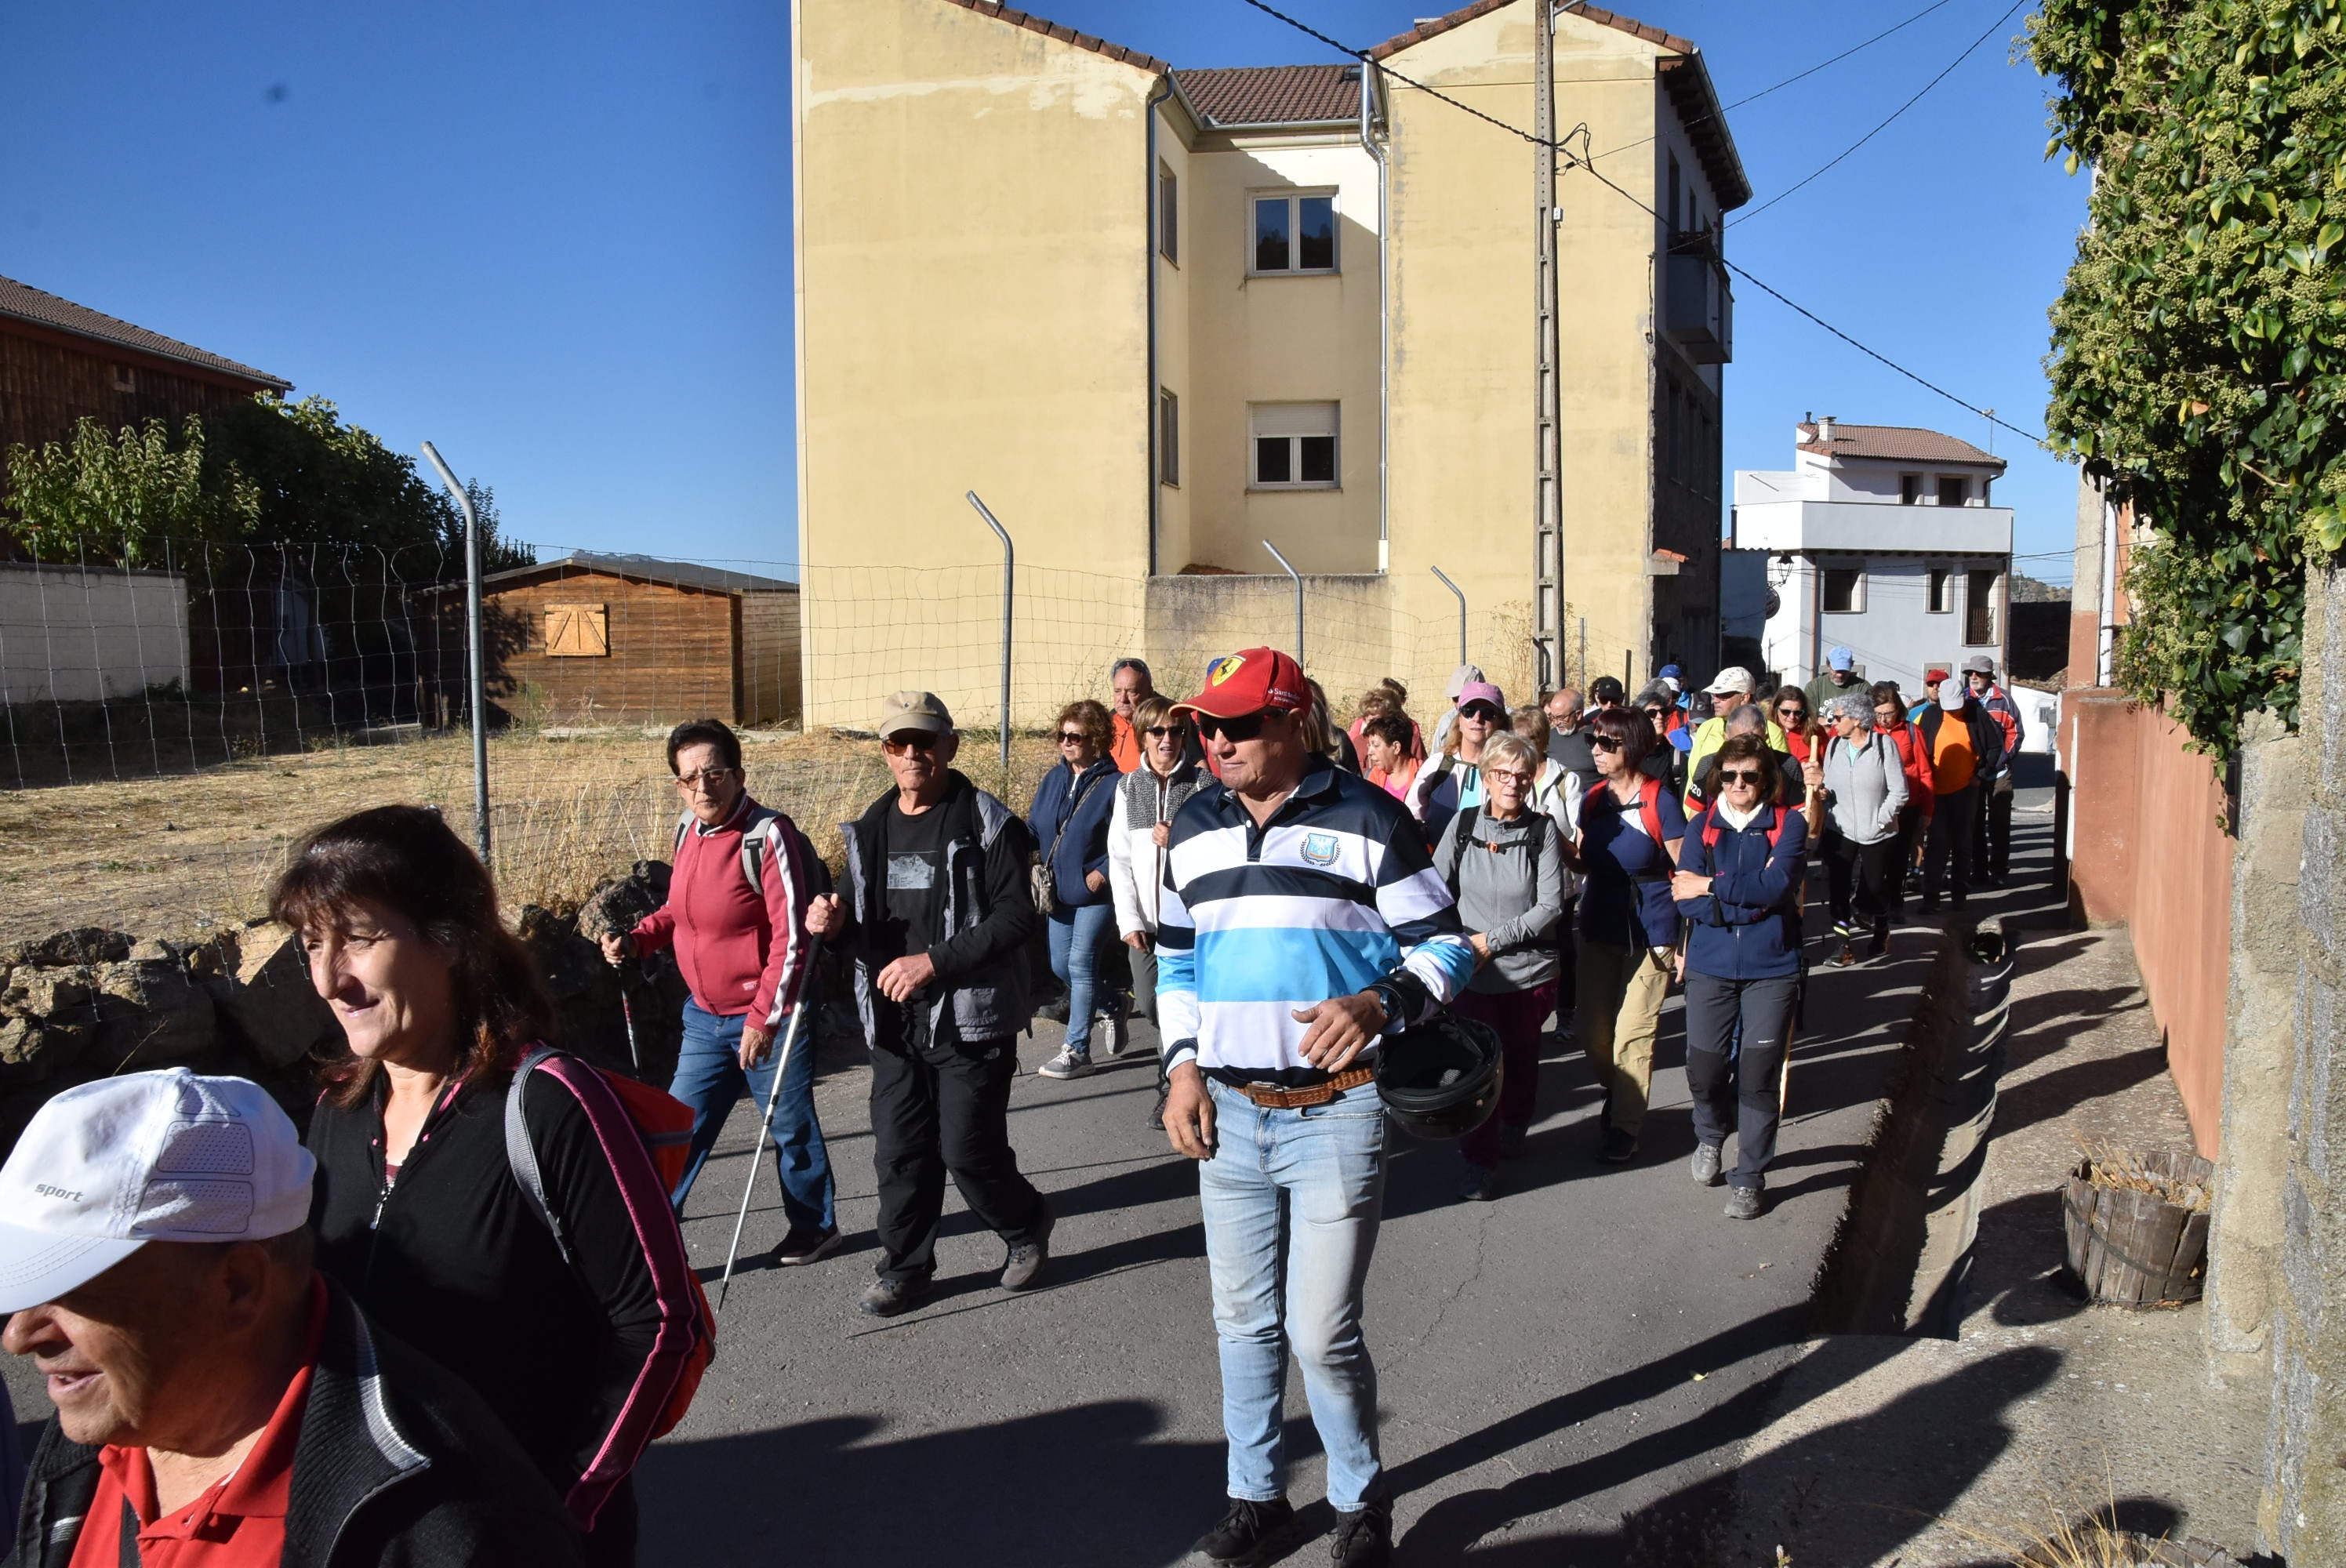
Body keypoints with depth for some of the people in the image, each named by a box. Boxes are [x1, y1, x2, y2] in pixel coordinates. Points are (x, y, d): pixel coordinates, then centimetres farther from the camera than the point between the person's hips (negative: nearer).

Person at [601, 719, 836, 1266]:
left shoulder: (768, 835, -19)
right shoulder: (688, 831, 4)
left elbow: (792, 937, -21)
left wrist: (763, 1018, -22)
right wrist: (634, 940, 1)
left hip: (768, 1018, -6)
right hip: (706, 1016, 6)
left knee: (791, 1128, 10)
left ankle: (815, 1227, 31)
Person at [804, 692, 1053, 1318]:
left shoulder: (989, 823, -8)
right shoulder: (871, 829, 11)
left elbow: (1016, 917, -15)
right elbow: (862, 928, 19)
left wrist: (936, 960, -21)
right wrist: (836, 924, -5)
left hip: (970, 1019, -5)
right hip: (894, 1024, 5)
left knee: (968, 1150, -2)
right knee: (900, 1152, 8)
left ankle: (1026, 1226, 26)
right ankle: (905, 1267, 24)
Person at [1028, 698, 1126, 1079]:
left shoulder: (1113, 784, -11)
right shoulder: (1053, 779, 9)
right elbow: (1033, 828, 11)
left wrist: (1103, 872, -20)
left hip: (1095, 893, -7)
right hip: (1059, 891, 7)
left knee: (1081, 963, -9)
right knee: (1061, 966, 11)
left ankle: (1077, 1050, 0)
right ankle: (1111, 1006, 37)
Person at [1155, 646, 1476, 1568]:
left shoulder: (1367, 820, -8)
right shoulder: (1195, 830, 8)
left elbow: (1445, 946, -5)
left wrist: (1379, 1003, -24)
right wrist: (1183, 1067, 6)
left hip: (1337, 1113, -5)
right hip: (1227, 1111, 5)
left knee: (1322, 1333, -2)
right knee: (1243, 1322, 14)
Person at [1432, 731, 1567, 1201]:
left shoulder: (1543, 830, -6)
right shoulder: (1463, 824, -2)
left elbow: (1550, 906, -9)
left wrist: (1493, 940, -14)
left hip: (1530, 969, 0)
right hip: (1471, 971, 0)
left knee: (1521, 1057, 17)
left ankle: (1515, 1126, 44)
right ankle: (1480, 1160, 4)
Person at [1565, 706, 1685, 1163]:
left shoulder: (1660, 802, -13)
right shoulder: (1593, 799, 4)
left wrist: (1683, 941, -11)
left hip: (1649, 932, -6)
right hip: (1598, 927, 6)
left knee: (1632, 1033, 0)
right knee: (1591, 1029, 10)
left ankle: (1625, 1126, 15)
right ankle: (1616, 1092, 38)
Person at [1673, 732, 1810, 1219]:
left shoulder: (1789, 824, -1)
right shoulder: (1702, 827, 4)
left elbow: (1777, 886, -18)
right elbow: (1686, 900, -8)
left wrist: (1711, 886, -13)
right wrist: (1750, 897, -17)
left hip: (1771, 967, -2)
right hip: (1710, 966, 2)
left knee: (1759, 1075, -1)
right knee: (1704, 1070, 4)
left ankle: (1749, 1178, 14)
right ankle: (1711, 1136, 37)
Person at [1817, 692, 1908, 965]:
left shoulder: (1884, 744, -9)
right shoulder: (1834, 745, 4)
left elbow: (1899, 791, -8)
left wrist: (1879, 820, -12)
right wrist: (1824, 793, -7)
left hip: (1877, 834, -3)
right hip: (1839, 831, 3)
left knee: (1874, 889, 7)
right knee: (1838, 888, -4)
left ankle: (1881, 933, 33)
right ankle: (1845, 945, 5)